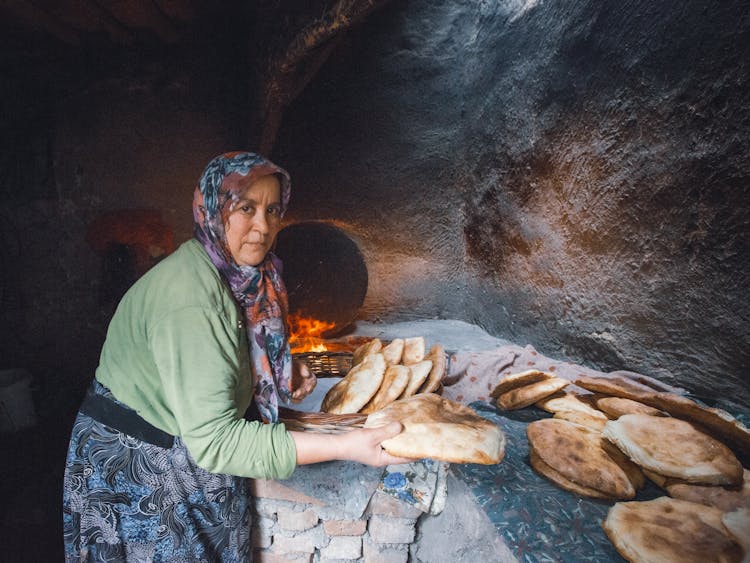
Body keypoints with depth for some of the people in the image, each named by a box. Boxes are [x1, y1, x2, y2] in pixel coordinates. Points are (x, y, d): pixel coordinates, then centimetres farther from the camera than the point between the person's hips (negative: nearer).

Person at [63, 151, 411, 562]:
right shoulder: (190, 298, -32)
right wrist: (343, 447, -36)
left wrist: (279, 374, -6)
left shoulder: (239, 276, -3)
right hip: (139, 475, -8)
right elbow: (212, 440, -34)